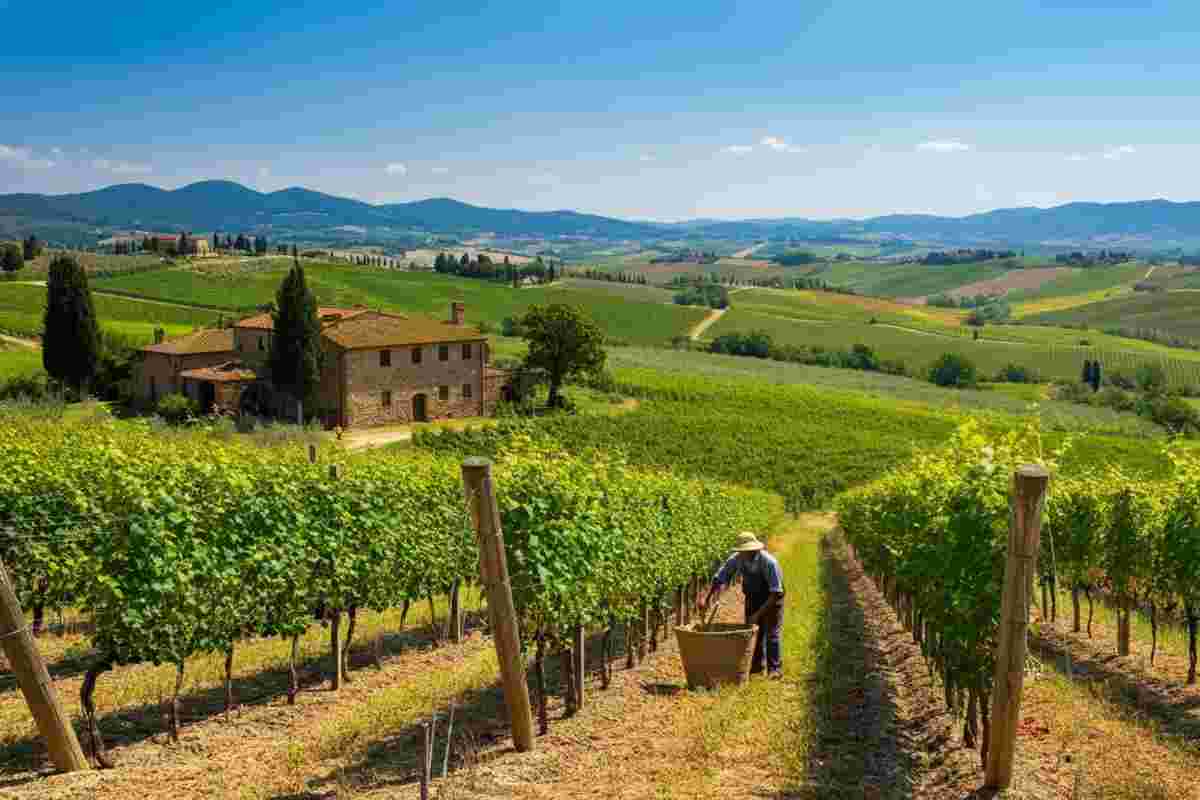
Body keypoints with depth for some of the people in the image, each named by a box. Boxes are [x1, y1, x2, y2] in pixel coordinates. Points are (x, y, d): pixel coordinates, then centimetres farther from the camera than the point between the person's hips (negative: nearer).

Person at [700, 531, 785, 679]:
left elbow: (775, 593, -30)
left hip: (771, 599, -4)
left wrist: (758, 614, -31)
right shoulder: (737, 559, -23)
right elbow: (719, 578, -12)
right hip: (752, 597, 4)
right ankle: (756, 665, 19)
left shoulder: (769, 562, -35)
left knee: (772, 632, -7)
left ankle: (775, 669, 1)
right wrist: (707, 600, -20)